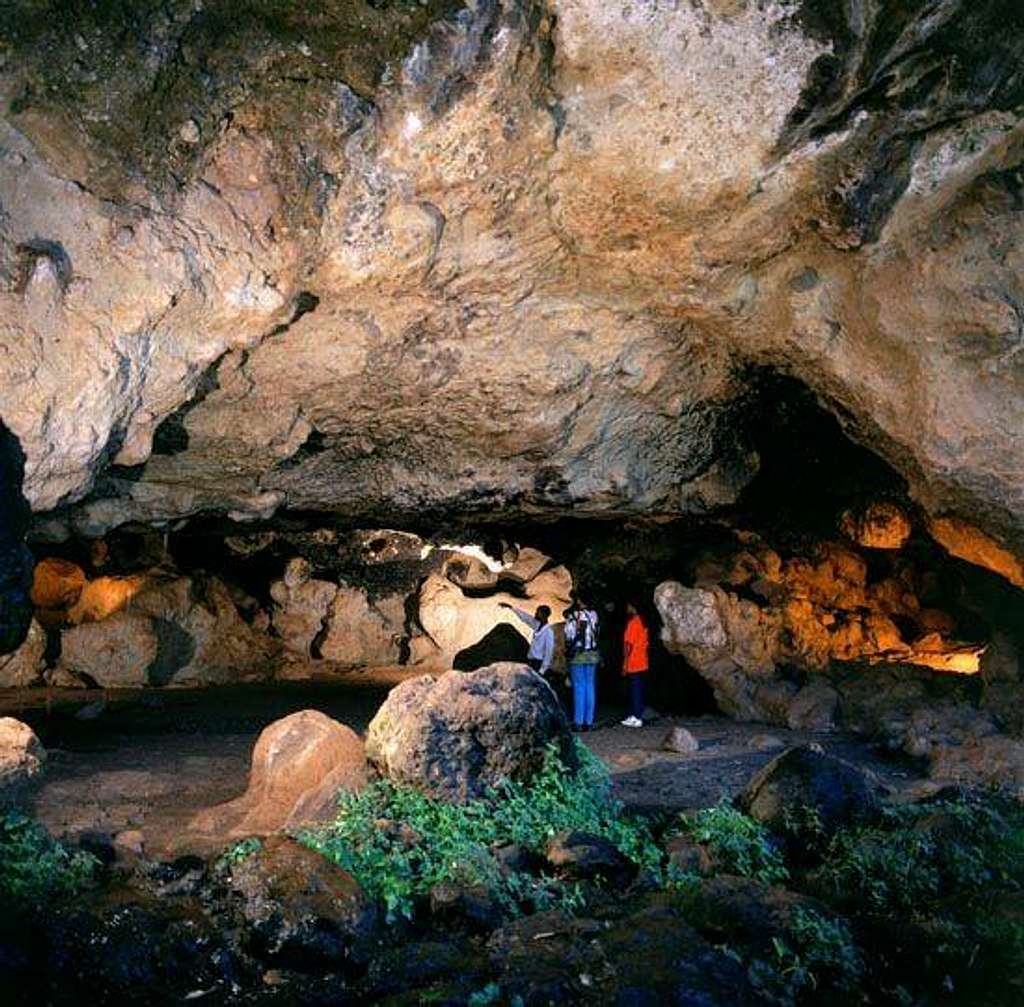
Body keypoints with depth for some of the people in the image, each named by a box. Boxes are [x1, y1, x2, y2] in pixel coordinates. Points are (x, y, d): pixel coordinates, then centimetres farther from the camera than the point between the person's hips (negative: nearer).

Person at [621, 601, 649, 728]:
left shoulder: (632, 622, -15)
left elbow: (628, 645, -17)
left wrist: (625, 664, -14)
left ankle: (637, 718, -2)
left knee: (635, 691, -4)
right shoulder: (643, 622, 10)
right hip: (642, 664, 8)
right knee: (638, 690, 11)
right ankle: (634, 716, 16)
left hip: (633, 664, -8)